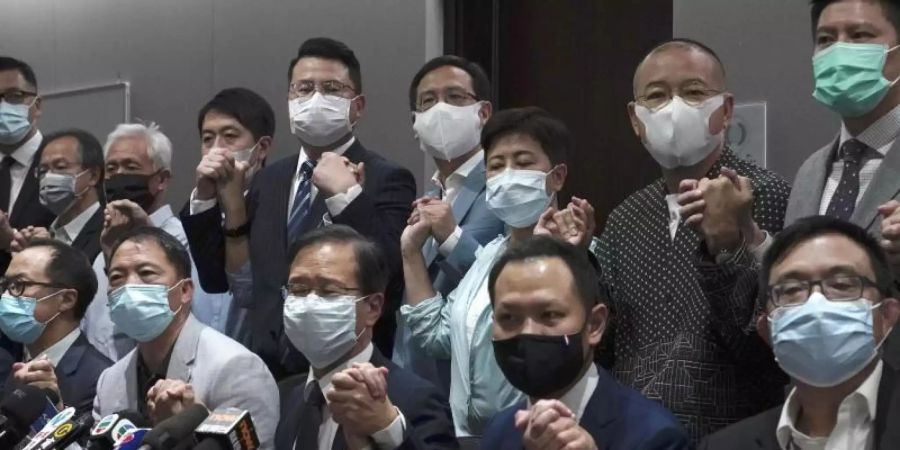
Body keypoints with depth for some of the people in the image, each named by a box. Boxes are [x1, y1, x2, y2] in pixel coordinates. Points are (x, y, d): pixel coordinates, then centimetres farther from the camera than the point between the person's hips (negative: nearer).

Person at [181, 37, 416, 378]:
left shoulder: (386, 180, -5)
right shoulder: (270, 180, 14)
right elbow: (218, 278, 14)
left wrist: (347, 197, -24)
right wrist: (206, 197, 3)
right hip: (263, 368, 5)